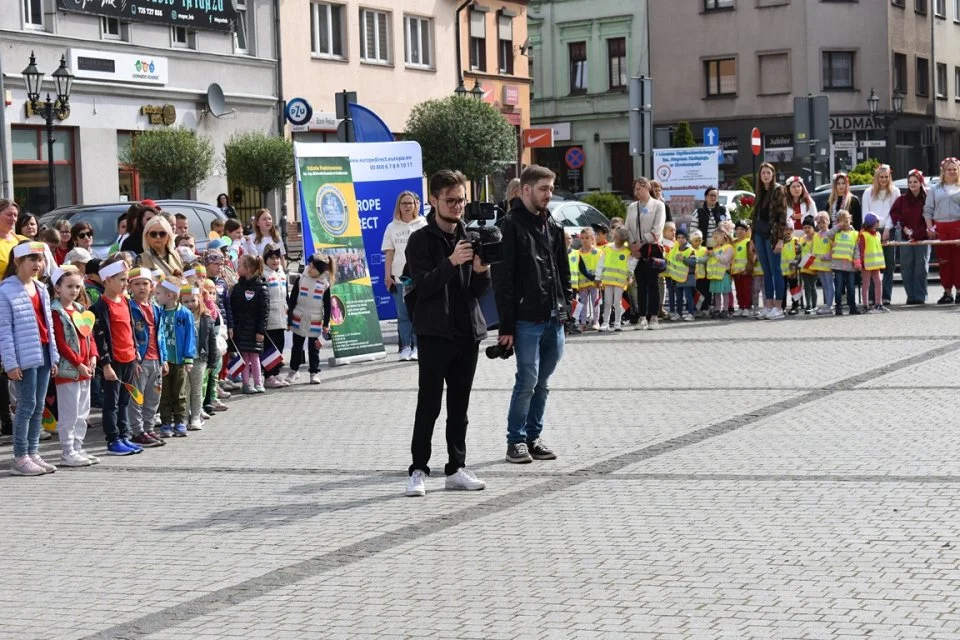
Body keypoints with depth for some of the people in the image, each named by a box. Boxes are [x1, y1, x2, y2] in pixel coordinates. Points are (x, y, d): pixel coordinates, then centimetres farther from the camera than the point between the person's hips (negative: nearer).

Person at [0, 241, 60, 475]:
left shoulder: (41, 290, 14)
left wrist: (54, 356, 14)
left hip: (43, 354, 7)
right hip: (24, 357, -7)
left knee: (39, 406, 9)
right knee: (27, 405, -7)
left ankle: (33, 453, 15)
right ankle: (20, 458, -1)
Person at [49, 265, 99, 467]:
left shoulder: (81, 310, 15)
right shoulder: (56, 312, -10)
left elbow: (90, 336, 17)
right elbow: (60, 343, -16)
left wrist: (93, 357, 0)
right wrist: (78, 364, -17)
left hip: (85, 370, 8)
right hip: (67, 369, -8)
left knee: (82, 413, 13)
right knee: (69, 414, -5)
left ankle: (77, 448, 21)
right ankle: (67, 453, 0)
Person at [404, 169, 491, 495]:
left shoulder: (470, 238, 11)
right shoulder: (421, 240, -3)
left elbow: (478, 292, 9)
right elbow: (423, 285, -15)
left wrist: (481, 271, -12)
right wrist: (451, 262, -27)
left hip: (467, 331, 5)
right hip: (434, 331, -5)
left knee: (460, 406, 9)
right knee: (429, 405, -4)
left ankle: (457, 468, 14)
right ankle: (418, 470, 2)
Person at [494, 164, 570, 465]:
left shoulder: (553, 227, 14)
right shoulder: (511, 226, -8)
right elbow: (502, 278, -11)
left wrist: (565, 306, 11)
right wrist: (506, 325, -14)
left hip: (553, 319, 7)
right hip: (527, 320, -7)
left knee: (542, 383, 11)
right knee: (527, 381, -6)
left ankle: (533, 437, 20)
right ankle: (516, 441, 5)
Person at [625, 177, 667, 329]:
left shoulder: (658, 205, 0)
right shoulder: (632, 207, 14)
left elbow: (657, 230, -9)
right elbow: (628, 228, 10)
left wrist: (641, 243, -13)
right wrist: (632, 245, -5)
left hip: (652, 248, -4)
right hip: (636, 250, 4)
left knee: (652, 283, -4)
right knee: (640, 284, 3)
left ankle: (654, 318, -2)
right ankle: (643, 318, 6)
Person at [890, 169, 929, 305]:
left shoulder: (928, 199, -2)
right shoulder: (902, 199, 10)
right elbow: (894, 213, 3)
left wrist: (916, 235, -13)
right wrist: (904, 227, -10)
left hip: (922, 239, -3)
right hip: (906, 239, 3)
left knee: (921, 268, -3)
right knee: (906, 268, 1)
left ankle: (920, 296, 0)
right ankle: (911, 296, 6)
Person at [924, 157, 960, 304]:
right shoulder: (935, 190, 15)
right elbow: (927, 210, 13)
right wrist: (930, 228, 2)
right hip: (940, 228, 2)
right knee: (944, 261, 3)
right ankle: (947, 292, 7)